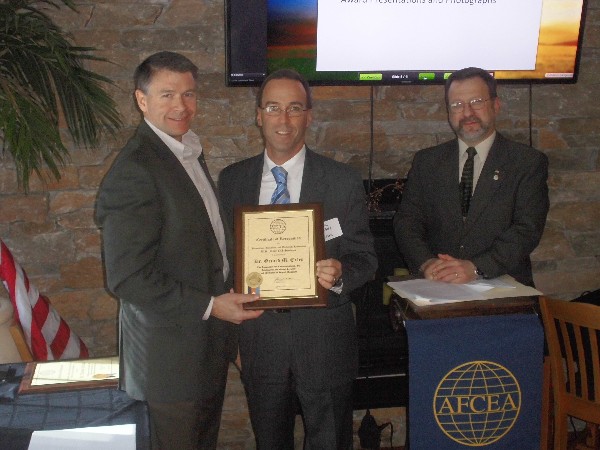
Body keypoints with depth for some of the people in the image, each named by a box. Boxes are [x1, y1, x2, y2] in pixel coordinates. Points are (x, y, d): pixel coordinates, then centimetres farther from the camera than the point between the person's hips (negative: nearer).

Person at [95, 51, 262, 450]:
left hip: (209, 344, 9)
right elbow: (128, 278, -25)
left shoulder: (188, 152, 9)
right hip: (170, 353, -9)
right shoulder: (134, 171, -22)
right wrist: (209, 306, -22)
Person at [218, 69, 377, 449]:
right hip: (259, 337, 2)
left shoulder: (343, 181, -4)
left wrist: (340, 275, -23)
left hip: (324, 340, -2)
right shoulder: (231, 180, 3)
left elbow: (365, 257, -2)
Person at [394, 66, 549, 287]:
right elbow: (406, 221, 7)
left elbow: (527, 229, -4)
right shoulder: (426, 161, 14)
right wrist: (425, 263, -13)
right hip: (437, 288, 2)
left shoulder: (529, 162, 6)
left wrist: (476, 268, -18)